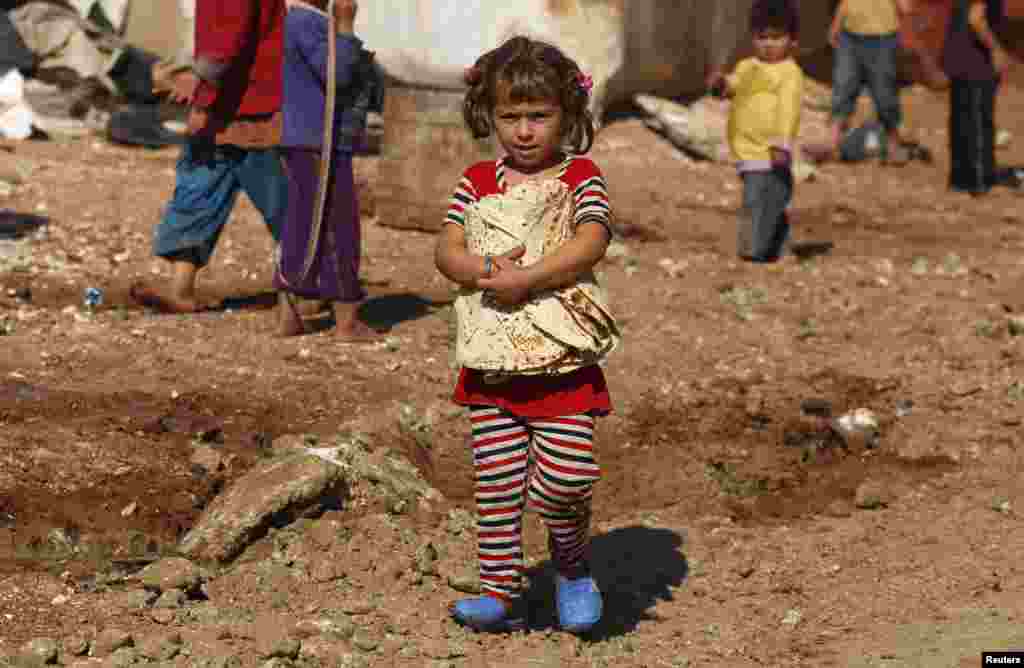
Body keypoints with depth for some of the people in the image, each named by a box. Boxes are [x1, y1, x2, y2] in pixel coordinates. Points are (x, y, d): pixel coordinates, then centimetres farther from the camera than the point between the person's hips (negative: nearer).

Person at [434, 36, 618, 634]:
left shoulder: (581, 178, -1)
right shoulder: (478, 183, 9)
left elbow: (590, 244, -17)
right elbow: (447, 249, 0)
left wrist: (525, 279, -26)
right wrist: (483, 270, -21)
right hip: (491, 363, 3)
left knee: (564, 474, -12)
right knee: (497, 481, 4)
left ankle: (573, 564, 17)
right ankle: (502, 593, 16)